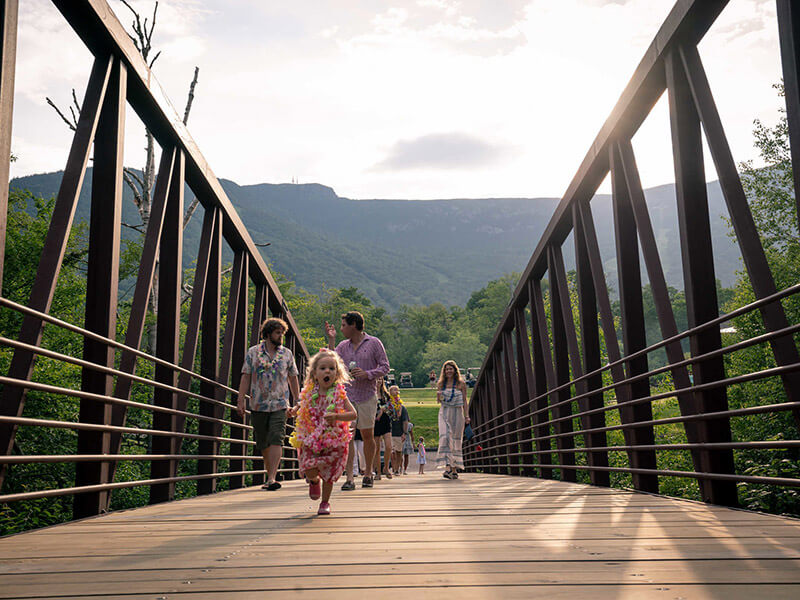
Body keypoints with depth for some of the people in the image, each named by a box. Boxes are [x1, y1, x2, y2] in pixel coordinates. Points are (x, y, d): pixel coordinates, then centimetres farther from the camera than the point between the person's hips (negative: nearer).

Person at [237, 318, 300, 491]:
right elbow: (245, 377, 3)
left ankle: (271, 479, -18)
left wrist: (297, 402, 12)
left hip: (279, 405, -1)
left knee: (276, 440, -14)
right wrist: (240, 400, -3)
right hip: (258, 405, 1)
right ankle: (271, 474, 24)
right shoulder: (253, 352, 5)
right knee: (262, 443, 9)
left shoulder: (287, 354, 8)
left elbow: (293, 379, 13)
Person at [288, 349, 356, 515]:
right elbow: (302, 405, 20)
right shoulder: (309, 392, -2)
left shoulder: (339, 393, -10)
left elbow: (353, 414, -14)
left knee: (328, 475, 4)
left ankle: (325, 502, 28)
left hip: (333, 440, -1)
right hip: (311, 438, 2)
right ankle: (314, 481, 29)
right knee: (310, 471, -9)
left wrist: (336, 416, -30)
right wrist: (295, 409, -1)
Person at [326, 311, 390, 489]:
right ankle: (349, 478, -6)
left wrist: (367, 374, -14)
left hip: (367, 396, -2)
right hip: (347, 396, 3)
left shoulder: (374, 343, 1)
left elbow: (385, 367, 1)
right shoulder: (343, 345, 13)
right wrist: (331, 340, -1)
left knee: (367, 435, 6)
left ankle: (368, 474, 24)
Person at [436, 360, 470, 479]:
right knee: (445, 437, -16)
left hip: (457, 413, -1)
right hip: (444, 413, 1)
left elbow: (464, 400, 3)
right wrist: (438, 396, -9)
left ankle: (455, 469, 10)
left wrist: (466, 416, -3)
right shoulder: (441, 384, 9)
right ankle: (448, 467, -23)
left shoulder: (461, 384, 3)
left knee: (456, 439, 2)